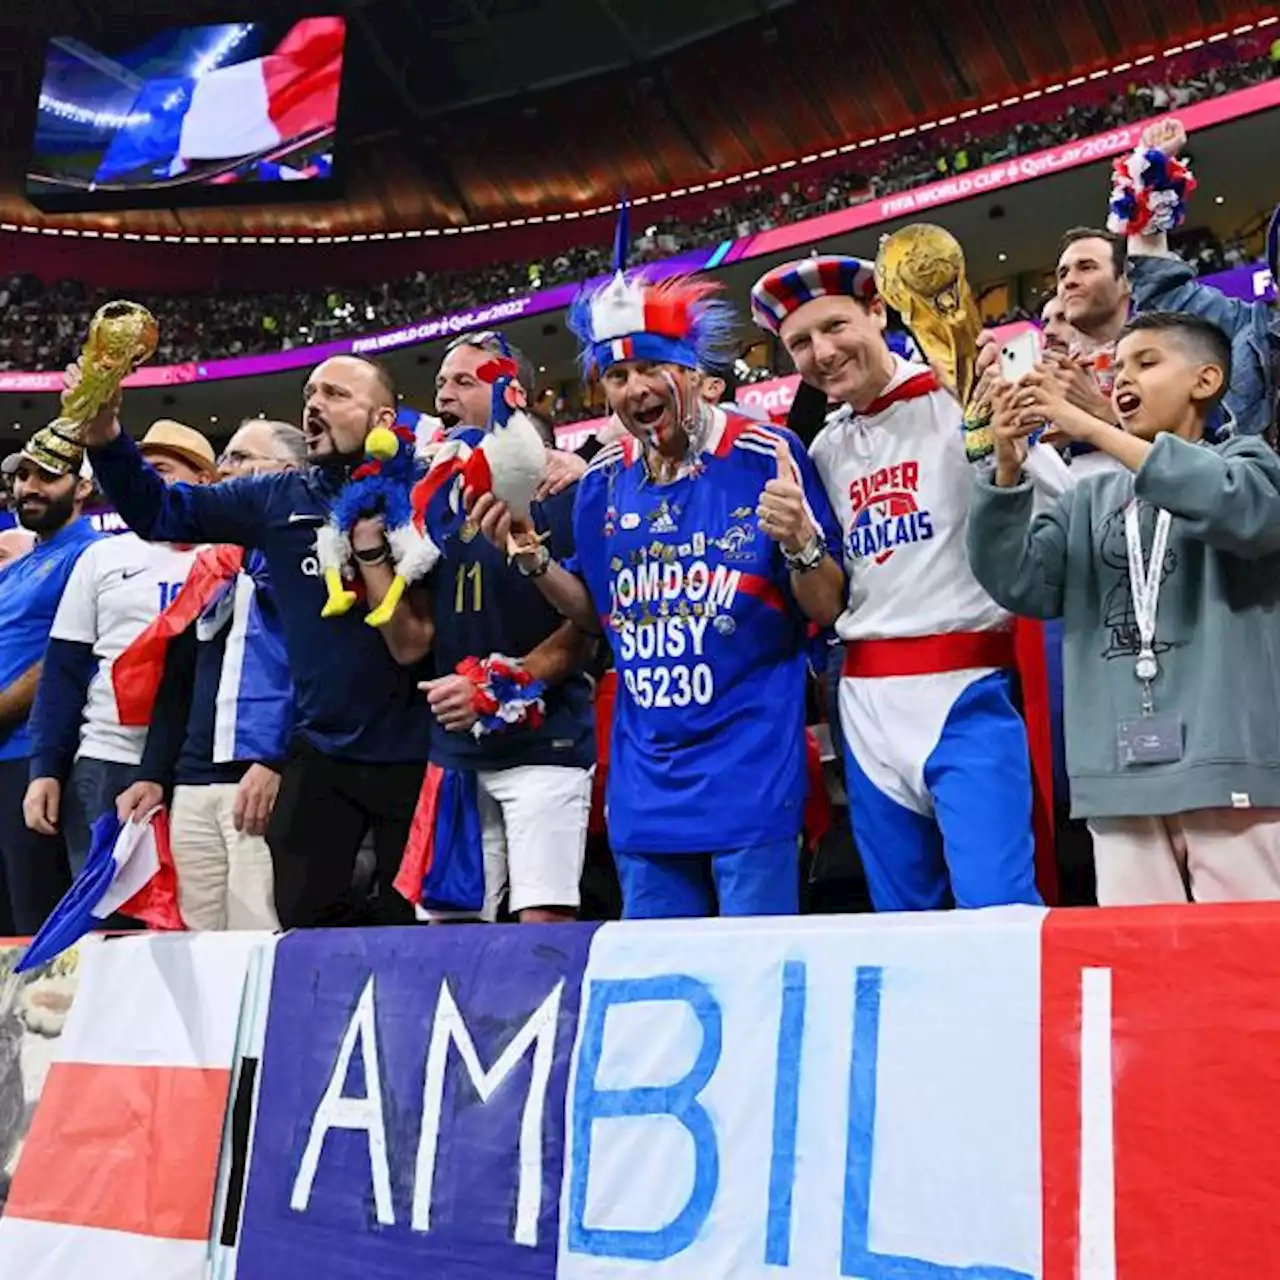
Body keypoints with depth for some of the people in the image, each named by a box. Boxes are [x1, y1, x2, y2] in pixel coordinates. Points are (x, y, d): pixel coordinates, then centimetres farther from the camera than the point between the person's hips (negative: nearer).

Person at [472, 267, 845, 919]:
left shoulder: (766, 457, -9)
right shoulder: (604, 481, 7)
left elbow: (827, 608, -7)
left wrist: (799, 542, -27)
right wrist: (533, 559, 2)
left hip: (751, 773, -5)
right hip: (645, 778, 5)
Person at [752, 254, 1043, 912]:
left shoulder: (961, 400, -2)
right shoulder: (825, 449, 15)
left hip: (966, 690, -6)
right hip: (868, 706, 6)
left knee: (998, 911, -13)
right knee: (902, 918, 12)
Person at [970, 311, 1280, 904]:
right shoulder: (1091, 500, 18)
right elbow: (1018, 583, 6)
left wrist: (1089, 428, -18)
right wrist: (1008, 472, -8)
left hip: (1229, 761, -3)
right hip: (1120, 772, 4)